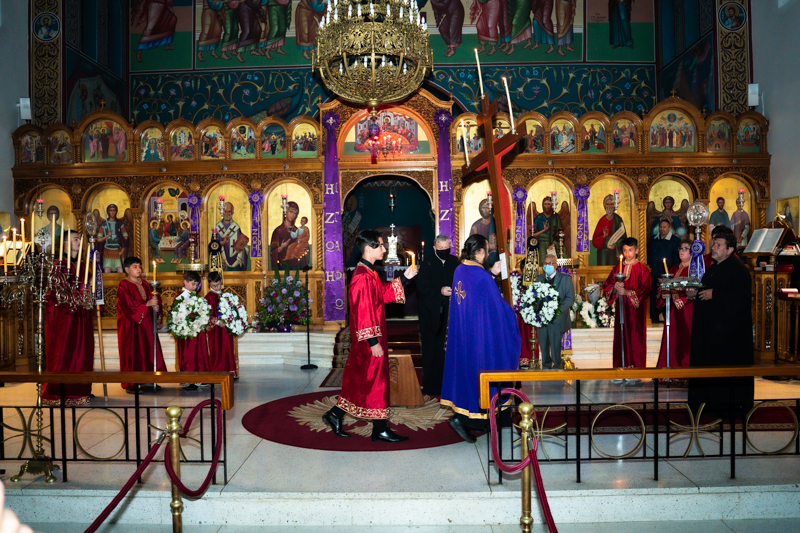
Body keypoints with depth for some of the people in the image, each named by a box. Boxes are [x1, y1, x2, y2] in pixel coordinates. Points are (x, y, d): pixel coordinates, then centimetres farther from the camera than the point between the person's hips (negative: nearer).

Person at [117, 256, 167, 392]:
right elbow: (128, 305, -16)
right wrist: (147, 304, -20)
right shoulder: (123, 286, -6)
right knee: (132, 351, -4)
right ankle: (130, 384, 2)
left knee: (148, 350, 4)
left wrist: (156, 305, -12)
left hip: (146, 322, 6)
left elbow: (153, 299, 11)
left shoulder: (145, 285, 15)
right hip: (131, 324, -6)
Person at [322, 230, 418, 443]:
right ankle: (380, 429, 10)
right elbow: (363, 312, -23)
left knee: (359, 378, 16)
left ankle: (335, 415, 26)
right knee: (375, 379, -1)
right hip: (370, 338, -10)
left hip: (373, 335, 10)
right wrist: (373, 341, -22)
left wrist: (404, 278, 13)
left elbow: (384, 294, 19)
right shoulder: (363, 277, -21)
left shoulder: (369, 273, 12)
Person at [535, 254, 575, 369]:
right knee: (543, 346, 9)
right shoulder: (539, 278, 14)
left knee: (555, 345, -1)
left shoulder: (565, 278, 0)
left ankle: (556, 367, 15)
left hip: (557, 319, -4)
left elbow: (570, 298, -6)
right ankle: (545, 367, 24)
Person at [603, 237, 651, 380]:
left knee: (635, 338, -5)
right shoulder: (617, 269, 14)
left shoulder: (642, 269, 2)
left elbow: (645, 291, -8)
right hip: (621, 309, 4)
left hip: (636, 309, -4)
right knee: (621, 338, 1)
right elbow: (606, 287, 8)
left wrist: (627, 292, -19)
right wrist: (615, 288, -13)